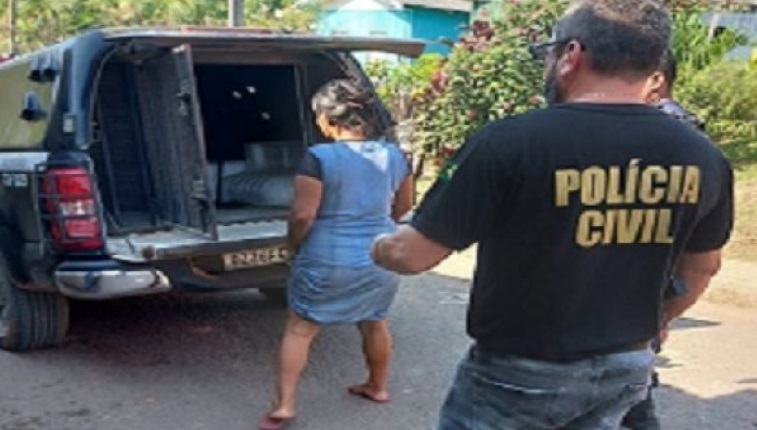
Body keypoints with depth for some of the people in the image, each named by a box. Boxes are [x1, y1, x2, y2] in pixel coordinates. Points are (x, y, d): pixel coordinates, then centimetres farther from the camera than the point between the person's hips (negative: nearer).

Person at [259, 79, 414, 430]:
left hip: (328, 262, -5)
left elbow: (303, 215, -18)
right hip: (380, 260, 5)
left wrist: (293, 246, 1)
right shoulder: (394, 155, 0)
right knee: (375, 324, 24)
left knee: (299, 330, 8)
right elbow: (403, 207, 13)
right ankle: (377, 387, 40)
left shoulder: (319, 158, -18)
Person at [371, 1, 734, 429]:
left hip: (519, 373, -5)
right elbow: (702, 267, 11)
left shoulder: (512, 141, -23)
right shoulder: (702, 157, -5)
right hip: (626, 369, 5)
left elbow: (414, 254, -16)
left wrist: (378, 247, 7)